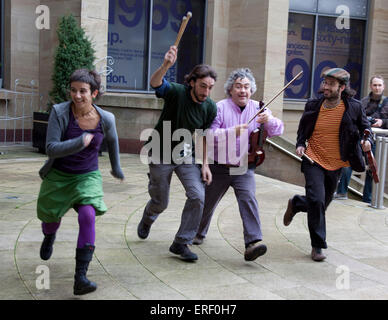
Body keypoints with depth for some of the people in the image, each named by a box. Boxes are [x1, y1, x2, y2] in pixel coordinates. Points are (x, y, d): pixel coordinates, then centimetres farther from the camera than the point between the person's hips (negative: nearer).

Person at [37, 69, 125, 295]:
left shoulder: (105, 118, -16)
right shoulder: (59, 112, -22)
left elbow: (112, 138, 7)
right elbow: (51, 149, -23)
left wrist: (116, 167, 19)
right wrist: (80, 143, -38)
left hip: (87, 176, -1)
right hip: (58, 175, 1)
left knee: (87, 217, -27)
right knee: (51, 218, 21)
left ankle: (80, 278, -23)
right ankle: (50, 236, 62)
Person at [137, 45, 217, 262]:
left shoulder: (211, 108, -8)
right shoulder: (176, 92, -20)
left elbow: (204, 137, 3)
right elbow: (155, 83, -41)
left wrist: (205, 164, -3)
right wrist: (166, 66, -61)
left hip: (187, 157, 3)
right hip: (162, 155, -3)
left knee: (198, 196, -15)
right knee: (161, 202, 11)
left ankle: (181, 243, 1)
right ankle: (148, 219, 49)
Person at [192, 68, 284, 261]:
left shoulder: (257, 109, 4)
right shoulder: (220, 108, -7)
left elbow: (278, 131, 0)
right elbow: (209, 135, -16)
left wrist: (268, 120, -21)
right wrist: (232, 132, -30)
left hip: (244, 168, 1)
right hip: (219, 167, -1)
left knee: (248, 198, -22)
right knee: (208, 202, 14)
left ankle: (253, 243, -27)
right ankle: (198, 234, 41)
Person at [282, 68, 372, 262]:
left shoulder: (353, 107, -7)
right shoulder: (313, 106, -4)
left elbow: (365, 126, 8)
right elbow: (302, 129, 12)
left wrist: (367, 140, -13)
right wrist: (300, 145, -5)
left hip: (335, 165, 2)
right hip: (314, 160, -2)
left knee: (323, 203, 14)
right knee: (317, 200, -16)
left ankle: (296, 204, 47)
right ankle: (318, 246, -2)